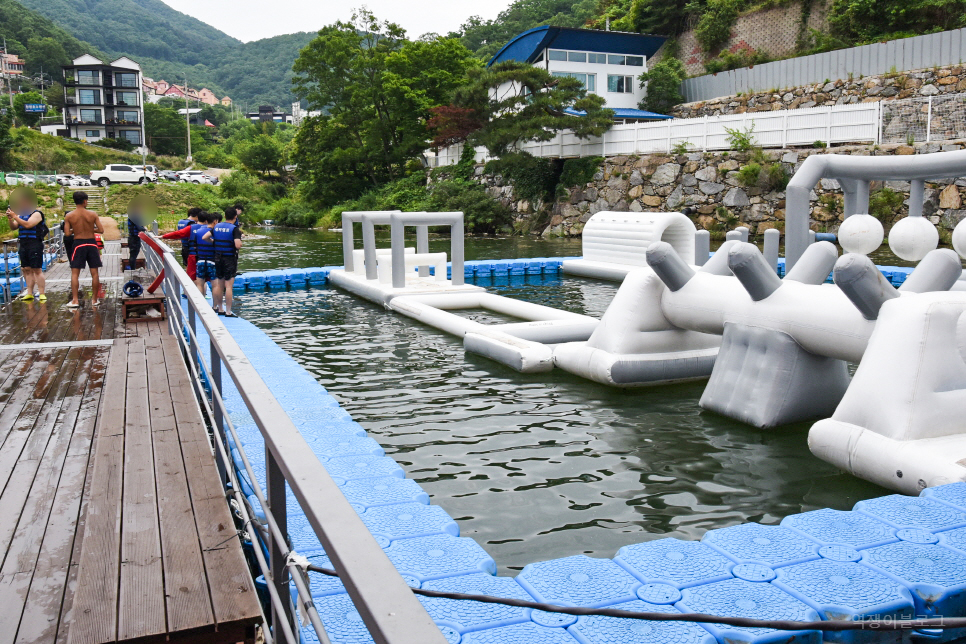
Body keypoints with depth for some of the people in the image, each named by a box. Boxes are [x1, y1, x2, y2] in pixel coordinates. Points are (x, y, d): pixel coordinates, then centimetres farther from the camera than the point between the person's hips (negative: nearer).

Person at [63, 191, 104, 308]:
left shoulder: (69, 216, -3)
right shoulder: (93, 214, -5)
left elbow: (67, 233, -7)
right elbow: (101, 230, -6)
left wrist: (75, 230, 12)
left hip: (78, 244, 0)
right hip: (91, 243, 0)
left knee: (75, 273, 5)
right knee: (95, 273, 8)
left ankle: (75, 300, 0)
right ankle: (94, 299, 12)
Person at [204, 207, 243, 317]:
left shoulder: (217, 226, 6)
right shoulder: (234, 229, -13)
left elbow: (205, 237, 6)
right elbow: (238, 245, -23)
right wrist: (240, 242, -2)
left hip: (218, 258, 6)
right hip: (230, 259, -6)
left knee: (219, 285, 15)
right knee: (228, 286, -5)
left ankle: (220, 309, 23)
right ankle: (228, 312, -4)